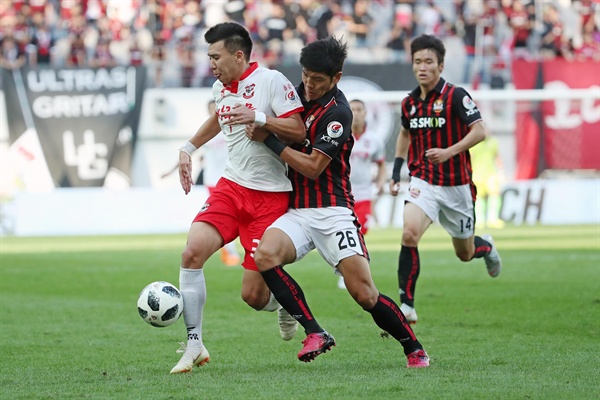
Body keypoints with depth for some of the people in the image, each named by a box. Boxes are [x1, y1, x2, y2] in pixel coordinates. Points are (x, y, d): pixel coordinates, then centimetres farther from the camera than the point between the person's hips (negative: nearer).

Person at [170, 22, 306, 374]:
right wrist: (189, 148, 33)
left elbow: (299, 131, -16)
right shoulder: (221, 88, 11)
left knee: (253, 295, -6)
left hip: (270, 196, -6)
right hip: (231, 186, 6)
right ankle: (194, 346, -9)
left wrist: (258, 117, -27)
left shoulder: (272, 81, -11)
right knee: (193, 251, -19)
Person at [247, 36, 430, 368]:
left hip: (332, 212, -6)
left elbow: (313, 167, -16)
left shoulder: (337, 113, -12)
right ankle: (315, 334, -17)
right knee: (265, 255, -26)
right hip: (296, 212, 6)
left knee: (364, 294, -12)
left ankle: (414, 349, 11)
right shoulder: (300, 94, 10)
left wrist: (268, 139, -13)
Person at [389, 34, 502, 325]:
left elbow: (480, 131, -18)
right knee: (409, 235, -24)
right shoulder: (409, 102, 4)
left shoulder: (456, 96, -12)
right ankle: (406, 305, -21)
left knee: (465, 254, 12)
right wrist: (396, 172, 16)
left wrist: (450, 151, -30)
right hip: (423, 182, 3)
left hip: (456, 185, -2)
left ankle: (486, 246, 50)